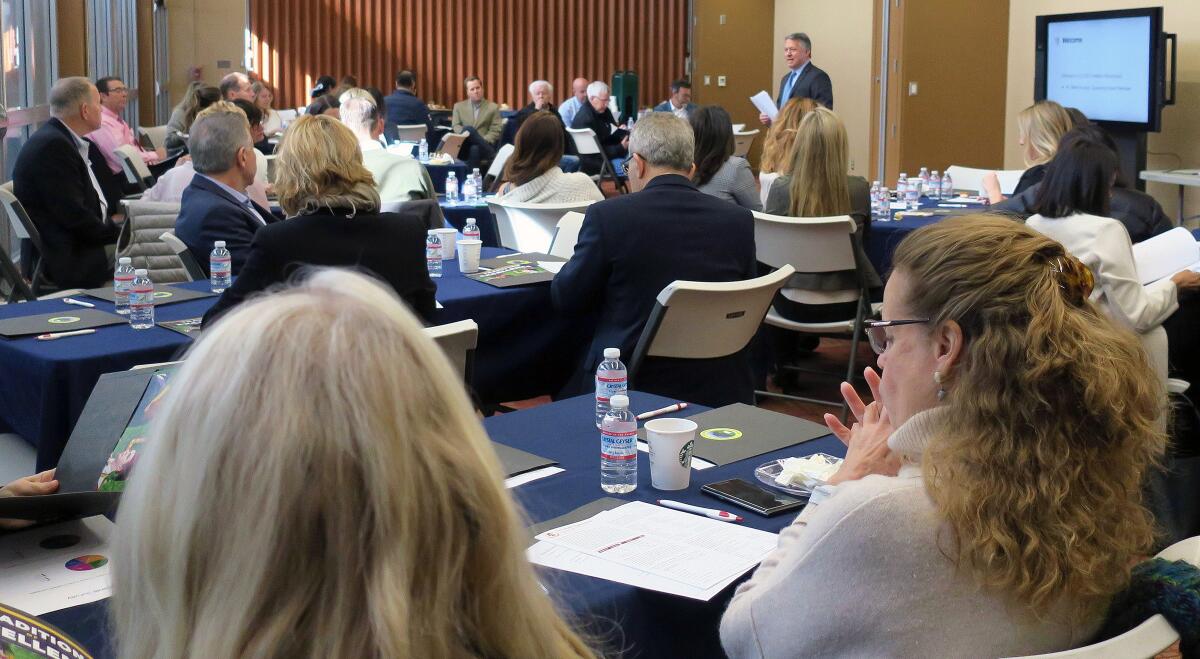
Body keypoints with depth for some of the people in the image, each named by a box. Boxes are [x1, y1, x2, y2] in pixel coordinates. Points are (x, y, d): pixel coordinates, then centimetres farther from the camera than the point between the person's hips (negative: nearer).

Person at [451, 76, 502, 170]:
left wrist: (483, 141, -16)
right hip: (464, 146, 2)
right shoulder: (459, 106, 19)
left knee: (475, 149, -40)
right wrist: (465, 134, -15)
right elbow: (455, 126, 8)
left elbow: (495, 131, 4)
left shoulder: (493, 107, 12)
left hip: (484, 148, -2)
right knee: (468, 129, -33)